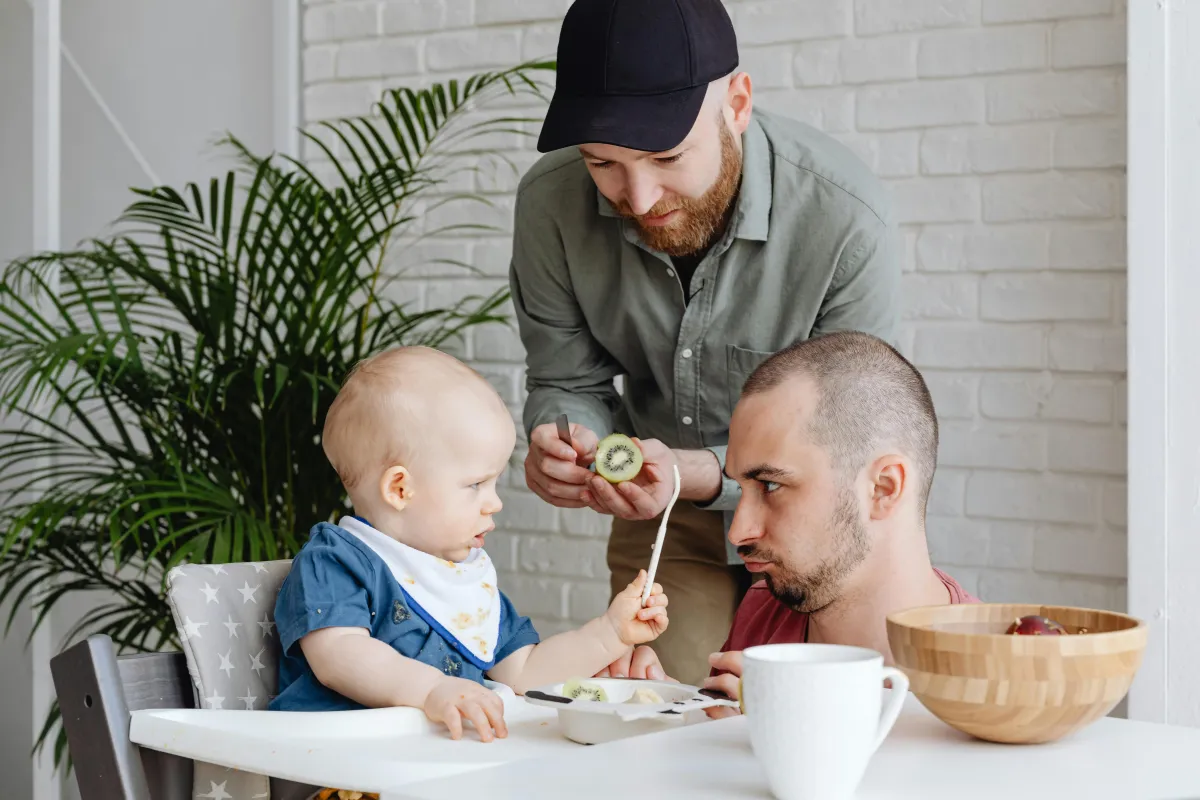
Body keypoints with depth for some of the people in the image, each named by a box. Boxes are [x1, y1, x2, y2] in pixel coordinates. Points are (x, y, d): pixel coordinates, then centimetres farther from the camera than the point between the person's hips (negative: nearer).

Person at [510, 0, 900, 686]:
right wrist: (562, 443, -29)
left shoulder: (849, 221, -31)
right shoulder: (551, 203, -19)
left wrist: (697, 475, -39)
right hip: (663, 524, 3)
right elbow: (567, 382, -5)